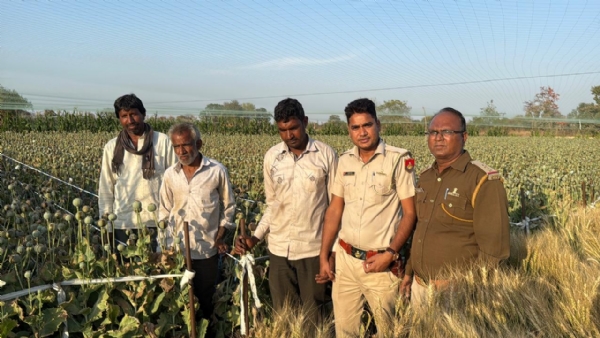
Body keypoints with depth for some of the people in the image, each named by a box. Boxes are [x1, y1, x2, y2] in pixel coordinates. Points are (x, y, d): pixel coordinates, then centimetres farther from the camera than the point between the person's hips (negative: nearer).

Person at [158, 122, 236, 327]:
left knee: (205, 298, 13)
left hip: (207, 249, -2)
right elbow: (164, 212, 9)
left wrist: (220, 236, -4)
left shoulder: (217, 171, -8)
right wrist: (162, 245, 4)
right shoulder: (170, 175, 1)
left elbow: (228, 207, 2)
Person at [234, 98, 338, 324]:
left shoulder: (326, 155, -6)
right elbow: (272, 204, 11)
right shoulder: (271, 157, 2)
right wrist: (256, 237, 0)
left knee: (313, 313, 10)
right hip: (279, 249, 3)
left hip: (313, 248, -3)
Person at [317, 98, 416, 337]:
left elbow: (410, 213, -8)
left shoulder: (398, 159, -10)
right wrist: (324, 257, 6)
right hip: (345, 259, 4)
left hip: (380, 262, -4)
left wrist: (390, 253, -17)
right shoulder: (345, 161, 5)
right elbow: (334, 210, 9)